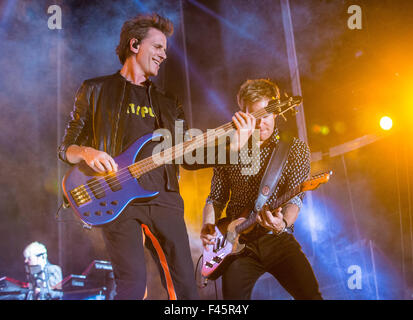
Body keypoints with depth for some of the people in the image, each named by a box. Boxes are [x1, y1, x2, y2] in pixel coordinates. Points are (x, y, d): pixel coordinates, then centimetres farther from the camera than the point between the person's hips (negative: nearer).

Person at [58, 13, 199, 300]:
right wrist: (86, 152, -13)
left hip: (164, 198, 4)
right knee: (133, 284, -16)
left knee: (185, 283, 0)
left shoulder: (167, 102, 21)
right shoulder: (96, 90, 11)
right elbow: (66, 148, 10)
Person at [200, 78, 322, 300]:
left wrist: (283, 223, -28)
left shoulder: (295, 148, 3)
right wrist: (208, 225, -6)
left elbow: (295, 198, -7)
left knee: (310, 294, -18)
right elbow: (215, 198, 14)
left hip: (277, 240, -1)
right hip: (238, 242, 2)